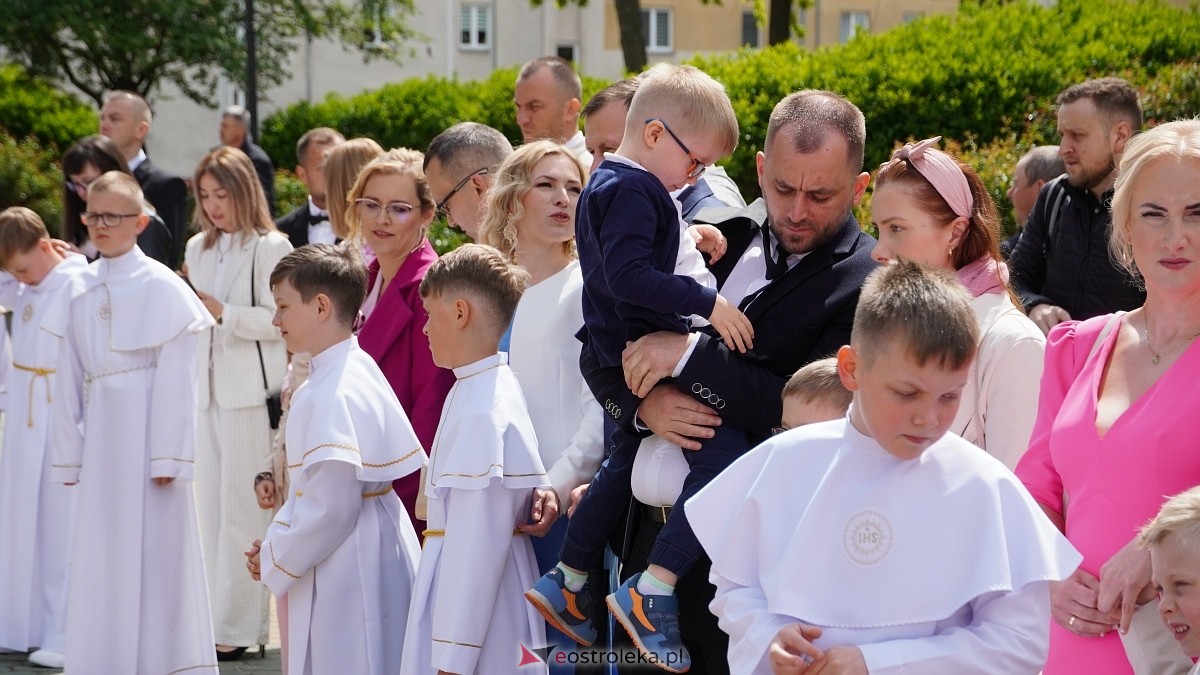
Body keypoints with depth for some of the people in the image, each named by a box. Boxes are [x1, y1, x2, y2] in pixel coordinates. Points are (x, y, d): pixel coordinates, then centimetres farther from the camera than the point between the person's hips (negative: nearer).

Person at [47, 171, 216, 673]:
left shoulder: (162, 286, -7)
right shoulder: (79, 292, 8)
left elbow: (176, 378, -9)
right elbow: (69, 380, 10)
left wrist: (169, 455, -12)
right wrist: (68, 453, 9)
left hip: (148, 433, -5)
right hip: (99, 438, 5)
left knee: (155, 551, 0)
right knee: (100, 555, 9)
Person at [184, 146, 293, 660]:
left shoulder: (270, 247, -5)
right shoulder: (198, 248, 16)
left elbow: (280, 321, -11)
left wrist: (225, 312, -19)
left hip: (250, 389, -7)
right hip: (206, 385, 7)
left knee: (241, 506, -6)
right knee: (210, 502, 8)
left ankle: (238, 625, -1)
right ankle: (215, 614, 14)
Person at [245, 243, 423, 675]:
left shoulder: (331, 396, -21)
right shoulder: (360, 370, 9)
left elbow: (332, 507, -23)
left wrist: (275, 560, -9)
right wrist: (276, 543, 10)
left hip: (347, 572, -10)